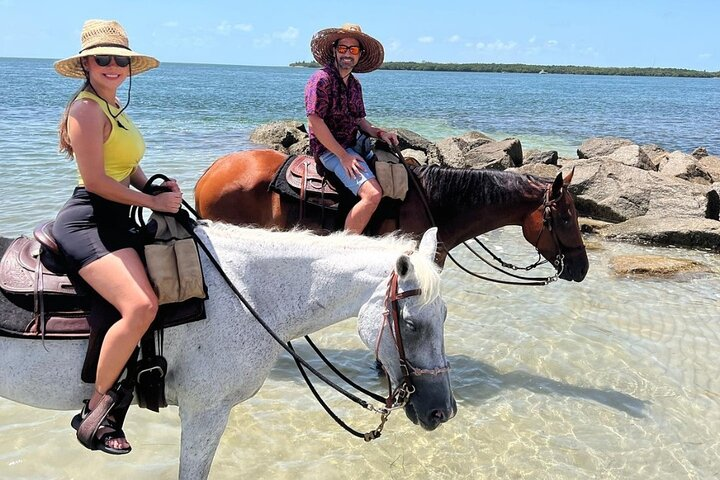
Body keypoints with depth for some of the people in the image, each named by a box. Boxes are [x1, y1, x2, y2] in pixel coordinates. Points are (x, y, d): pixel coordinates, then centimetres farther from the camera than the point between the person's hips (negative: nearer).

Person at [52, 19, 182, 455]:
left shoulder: (114, 108, 18)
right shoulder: (87, 109, -11)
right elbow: (96, 179, -17)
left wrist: (159, 185, 3)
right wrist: (154, 201, -12)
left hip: (116, 222, 10)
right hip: (87, 221, -10)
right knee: (140, 307, -28)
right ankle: (96, 408, -11)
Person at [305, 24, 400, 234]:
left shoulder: (354, 84, 14)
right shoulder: (322, 79, -12)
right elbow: (315, 122, -19)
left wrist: (379, 133, -3)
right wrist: (344, 156, -19)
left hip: (355, 145, 9)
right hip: (331, 150, -9)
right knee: (373, 193, -26)